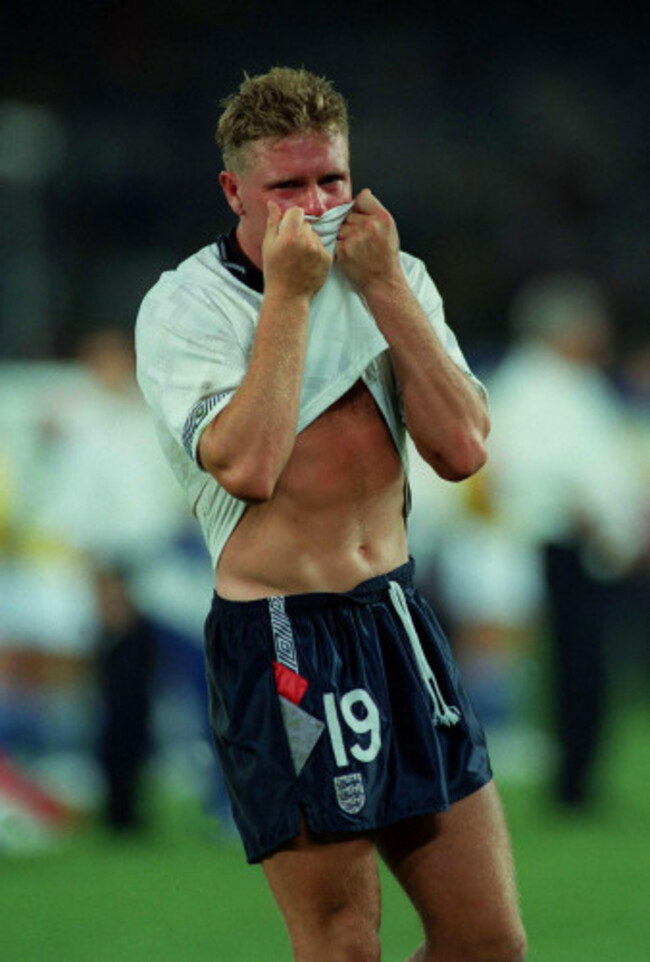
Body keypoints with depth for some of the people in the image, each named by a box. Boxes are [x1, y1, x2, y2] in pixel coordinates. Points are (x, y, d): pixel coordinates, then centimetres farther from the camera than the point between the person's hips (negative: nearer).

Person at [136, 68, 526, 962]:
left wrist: (383, 284, -7)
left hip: (398, 617, 6)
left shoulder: (392, 278, 10)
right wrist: (290, 292, -15)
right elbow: (245, 465, -21)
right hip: (277, 642, -5)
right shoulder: (183, 308, -5)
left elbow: (462, 448, -3)